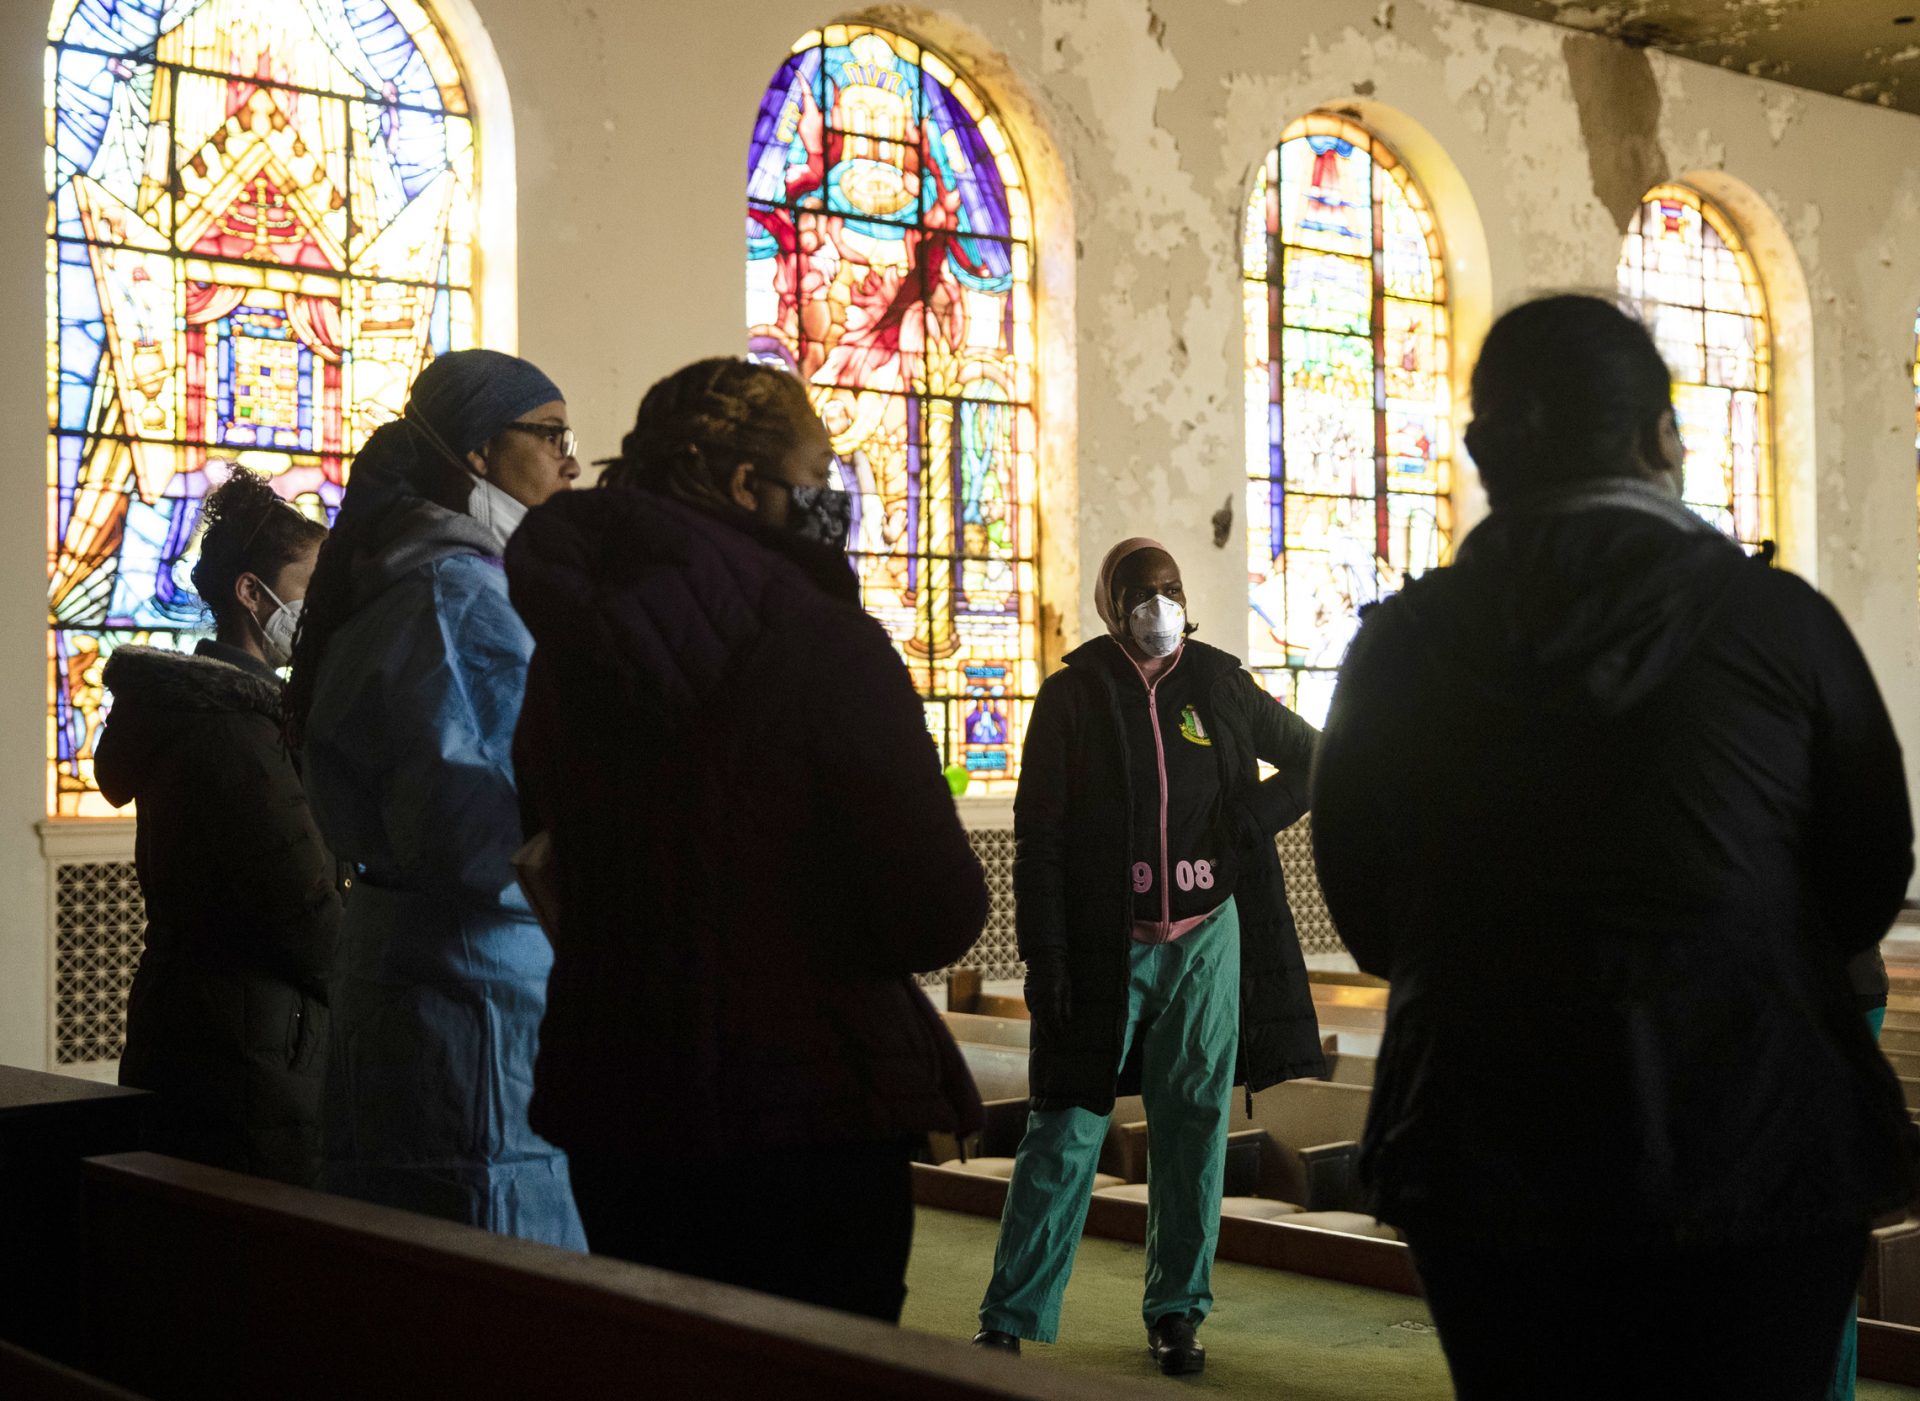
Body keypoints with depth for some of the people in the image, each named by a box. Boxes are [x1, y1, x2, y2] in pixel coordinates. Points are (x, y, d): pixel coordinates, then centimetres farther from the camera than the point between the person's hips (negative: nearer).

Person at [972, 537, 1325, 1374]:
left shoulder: (1218, 685, 7)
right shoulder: (1074, 695, 0)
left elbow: (1313, 760, 17)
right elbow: (1037, 834, -2)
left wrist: (1253, 819, 0)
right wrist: (1044, 957, -9)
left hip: (1205, 941, 3)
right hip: (1104, 950, -2)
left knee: (1193, 1131, 7)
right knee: (1065, 1132, -3)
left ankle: (1177, 1313, 18)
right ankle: (1012, 1319, 3)